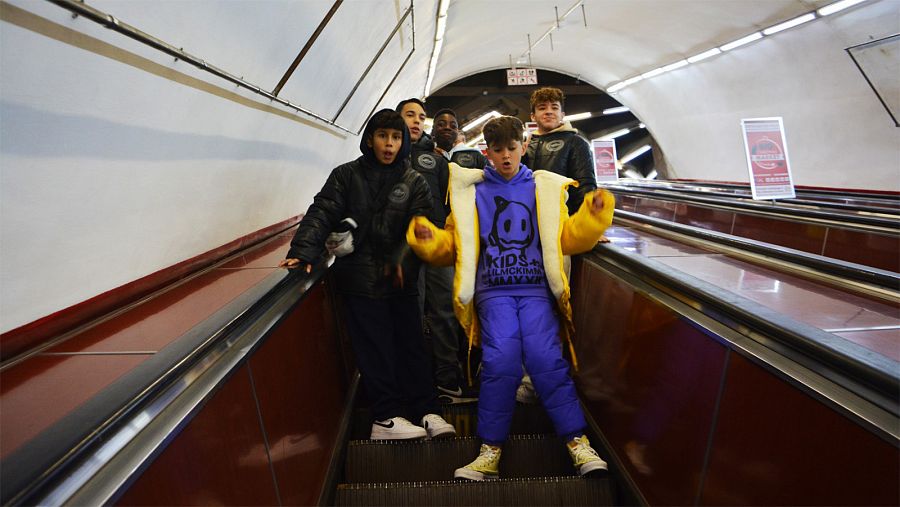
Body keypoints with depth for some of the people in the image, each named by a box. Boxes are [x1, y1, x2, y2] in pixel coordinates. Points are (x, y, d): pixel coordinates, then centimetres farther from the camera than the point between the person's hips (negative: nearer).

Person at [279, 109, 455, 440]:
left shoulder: (414, 182, 8)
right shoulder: (347, 175, 4)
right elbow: (322, 213, -5)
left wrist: (400, 261, -20)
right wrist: (303, 251, -21)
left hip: (400, 279, 2)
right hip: (360, 279, -2)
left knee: (412, 344, 6)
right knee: (375, 350, 1)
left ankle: (426, 412, 14)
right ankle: (387, 416, 8)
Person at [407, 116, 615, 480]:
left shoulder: (546, 188, 18)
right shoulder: (471, 190, 18)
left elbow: (568, 239, 13)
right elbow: (453, 244, 16)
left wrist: (594, 214, -2)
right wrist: (427, 239, -4)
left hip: (537, 288, 0)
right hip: (493, 290, 0)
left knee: (546, 356, -20)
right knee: (501, 359, -20)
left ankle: (578, 443, -9)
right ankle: (490, 452, -9)